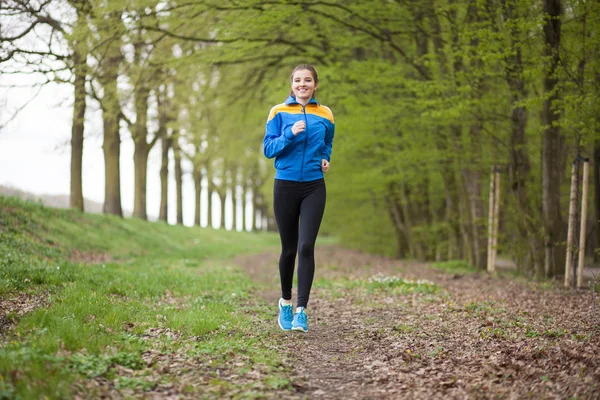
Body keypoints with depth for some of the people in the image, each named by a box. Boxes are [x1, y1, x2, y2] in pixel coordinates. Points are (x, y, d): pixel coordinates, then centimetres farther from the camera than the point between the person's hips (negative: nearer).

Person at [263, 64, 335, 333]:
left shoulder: (325, 115, 6)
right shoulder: (279, 113, 0)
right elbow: (268, 149, -4)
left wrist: (325, 160, 2)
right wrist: (290, 134, -19)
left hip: (314, 187, 0)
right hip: (285, 186, 0)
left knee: (306, 247, -12)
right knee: (289, 248, 8)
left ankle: (301, 311, -10)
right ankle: (285, 302, 29)